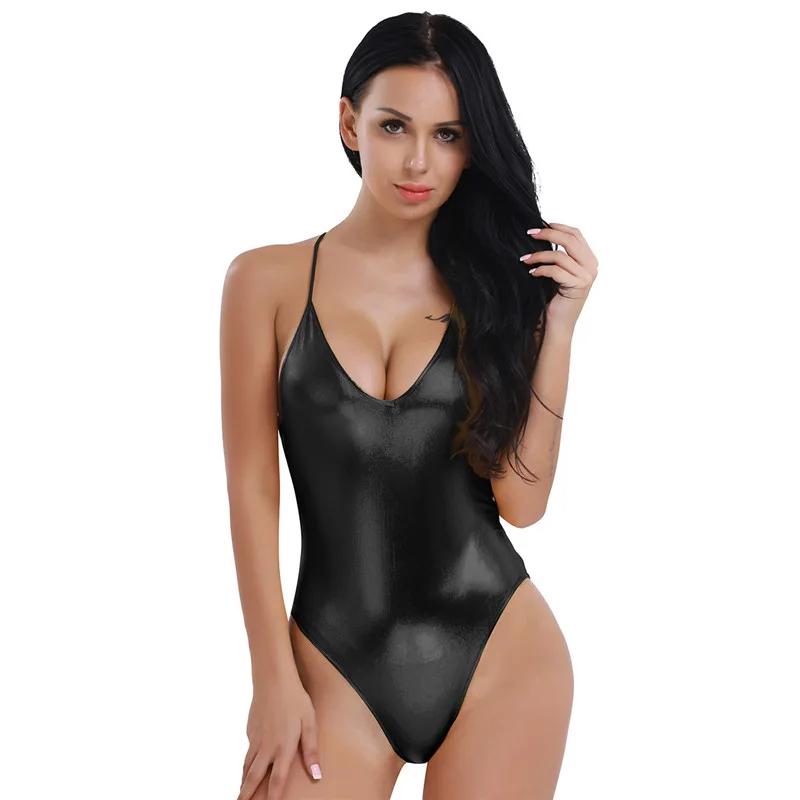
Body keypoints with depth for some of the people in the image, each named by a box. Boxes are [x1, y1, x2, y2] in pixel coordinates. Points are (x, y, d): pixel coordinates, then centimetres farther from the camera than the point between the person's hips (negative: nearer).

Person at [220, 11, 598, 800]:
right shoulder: (269, 281, 0)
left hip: (500, 653, 1)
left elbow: (522, 499, -4)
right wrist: (275, 679, -4)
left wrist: (558, 326, -9)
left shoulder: (496, 284, 4)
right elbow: (251, 489, -1)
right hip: (335, 658, -1)